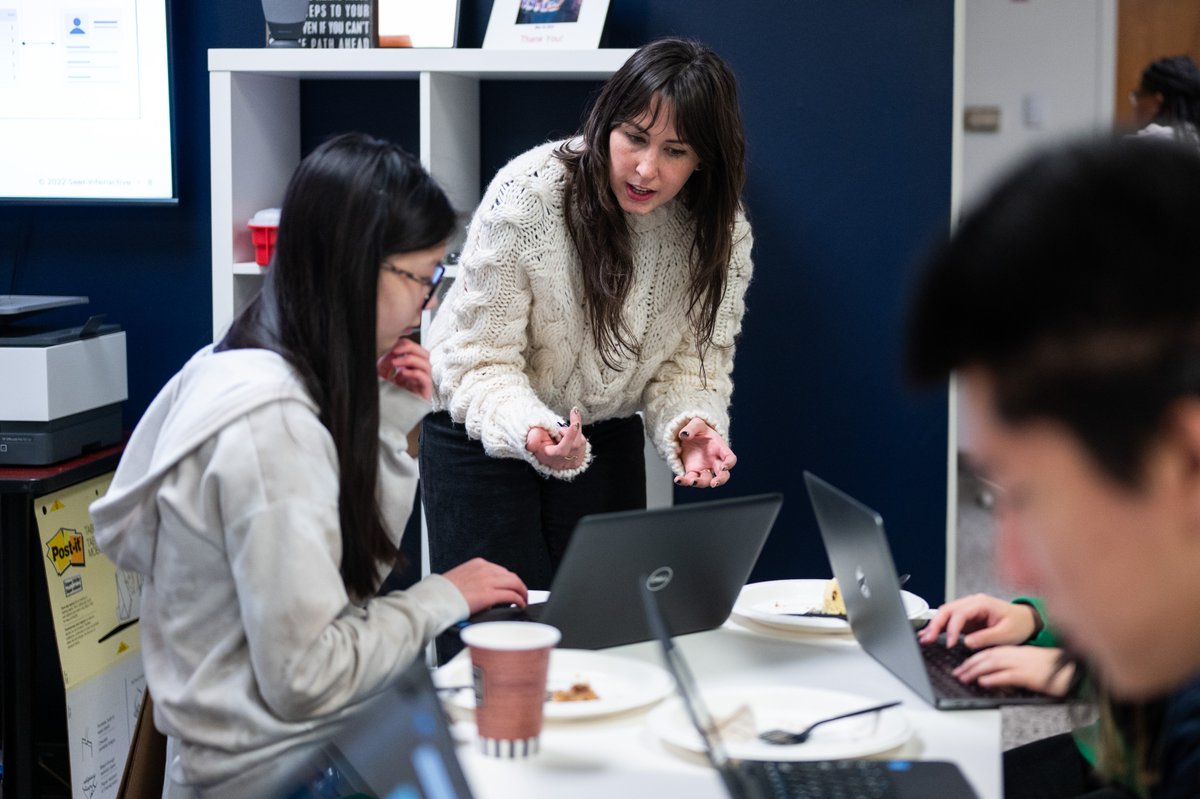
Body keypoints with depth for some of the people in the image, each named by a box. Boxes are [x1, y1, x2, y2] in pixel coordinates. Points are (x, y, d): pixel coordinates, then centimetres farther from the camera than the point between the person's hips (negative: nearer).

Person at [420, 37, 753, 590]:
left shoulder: (723, 232, -13)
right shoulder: (526, 196, -26)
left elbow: (693, 359, -7)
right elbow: (480, 363, -23)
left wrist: (690, 425, -30)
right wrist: (532, 433, -42)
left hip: (608, 438, 4)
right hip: (481, 435, -3)